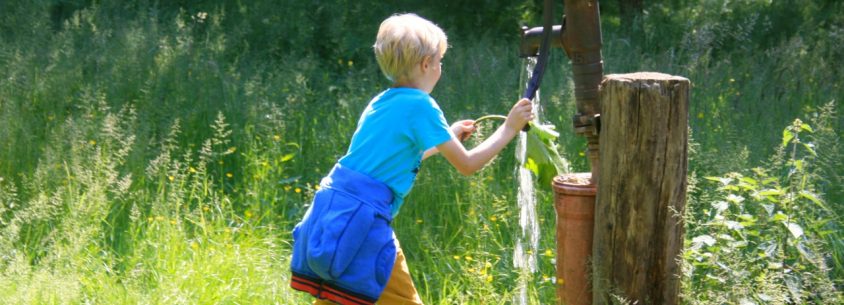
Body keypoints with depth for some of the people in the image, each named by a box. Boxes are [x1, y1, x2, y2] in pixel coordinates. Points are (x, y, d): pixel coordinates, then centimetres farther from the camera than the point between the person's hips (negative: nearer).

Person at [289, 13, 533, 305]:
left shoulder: (381, 102, 15)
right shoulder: (420, 105, -8)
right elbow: (467, 164, -4)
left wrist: (448, 136, 39)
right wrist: (509, 128, 7)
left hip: (328, 215, 8)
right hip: (361, 225, -8)